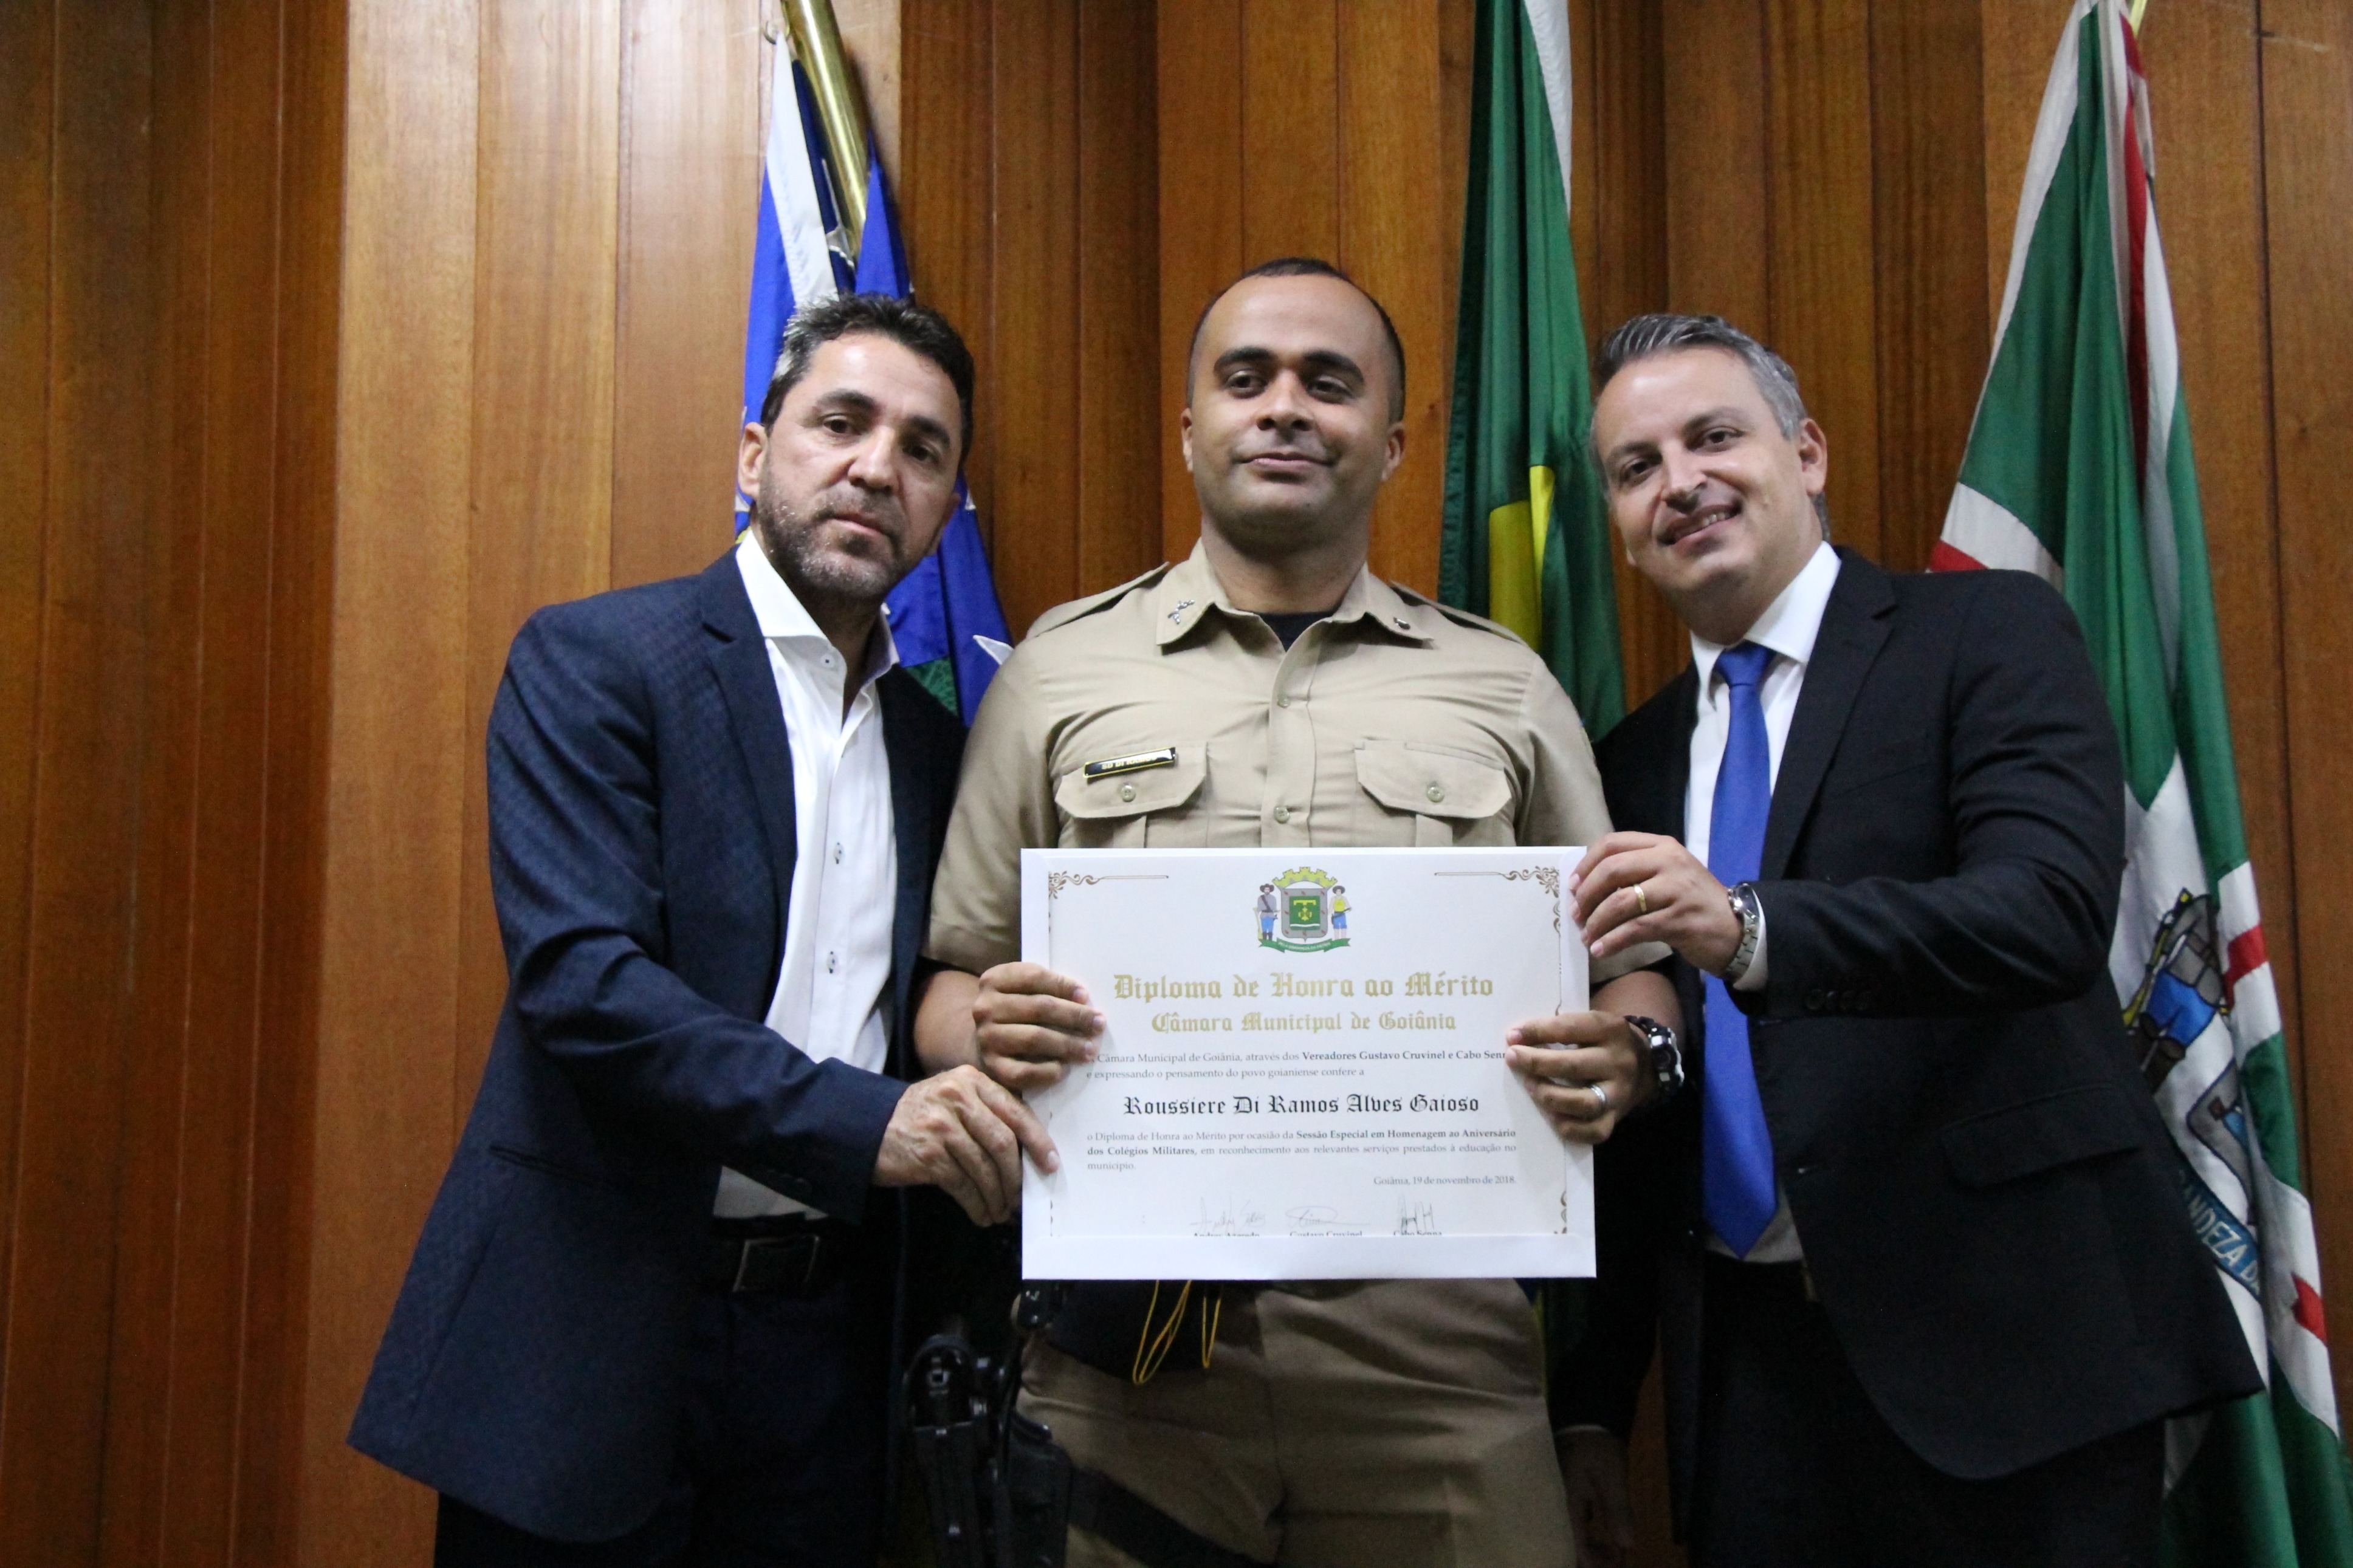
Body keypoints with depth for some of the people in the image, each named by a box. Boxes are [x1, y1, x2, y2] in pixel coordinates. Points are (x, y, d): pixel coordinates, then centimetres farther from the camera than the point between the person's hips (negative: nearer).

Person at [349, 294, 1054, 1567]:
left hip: (825, 1333, 5)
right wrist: (860, 1123, -26)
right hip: (596, 1324, -4)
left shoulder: (933, 737, 11)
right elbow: (577, 975, -19)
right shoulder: (590, 661, -6)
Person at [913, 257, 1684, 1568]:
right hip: (1125, 1347, 0)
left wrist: (1625, 1057, -10)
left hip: (1436, 1336, 1)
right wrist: (988, 1038, -13)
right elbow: (954, 979, 10)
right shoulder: (1060, 669, 10)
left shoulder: (1506, 687, 12)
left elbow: (1632, 968, 13)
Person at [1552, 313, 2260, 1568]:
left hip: (1996, 1341, -4)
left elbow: (2054, 910, -20)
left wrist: (1751, 931, -34)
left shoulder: (1990, 635, -2)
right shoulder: (1635, 759, 11)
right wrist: (1594, 1405, 9)